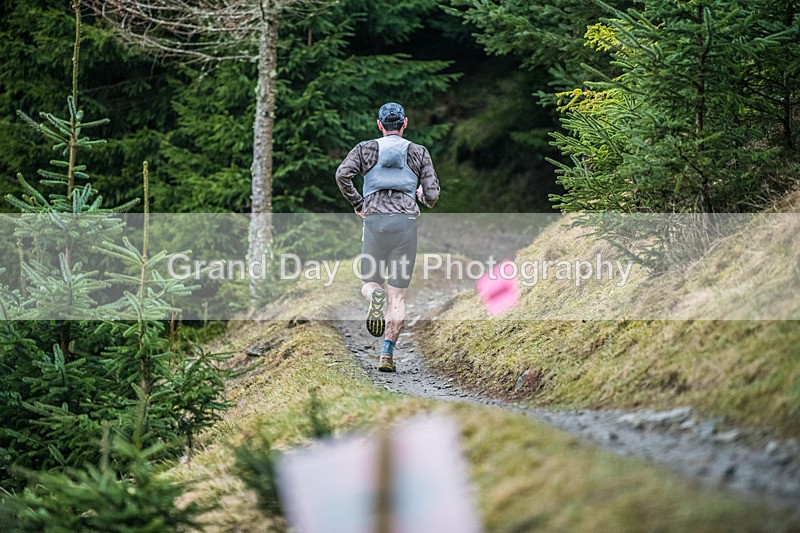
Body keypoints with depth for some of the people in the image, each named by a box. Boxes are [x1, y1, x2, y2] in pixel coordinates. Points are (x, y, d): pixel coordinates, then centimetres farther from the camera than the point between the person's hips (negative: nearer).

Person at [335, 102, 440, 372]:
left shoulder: (365, 149, 8)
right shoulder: (419, 152, 8)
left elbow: (342, 174, -9)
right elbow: (432, 194, 2)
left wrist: (357, 204, 3)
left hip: (374, 221, 0)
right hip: (406, 222, 0)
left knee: (370, 283, 17)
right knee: (397, 297, 4)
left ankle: (375, 297, -21)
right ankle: (387, 355, -8)